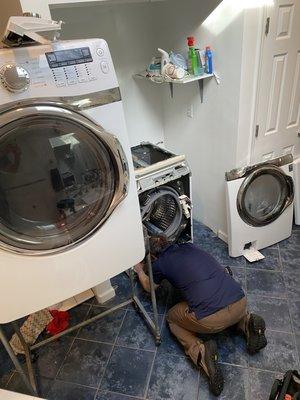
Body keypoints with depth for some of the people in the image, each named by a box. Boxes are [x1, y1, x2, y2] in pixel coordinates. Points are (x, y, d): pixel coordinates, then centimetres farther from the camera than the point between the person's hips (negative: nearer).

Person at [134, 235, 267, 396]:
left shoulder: (159, 264, 8)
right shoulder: (189, 246, 20)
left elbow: (149, 287, 31)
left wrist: (140, 271, 50)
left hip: (211, 320, -6)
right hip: (241, 303, 6)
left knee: (172, 318, 23)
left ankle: (200, 351, -1)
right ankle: (247, 323, 14)